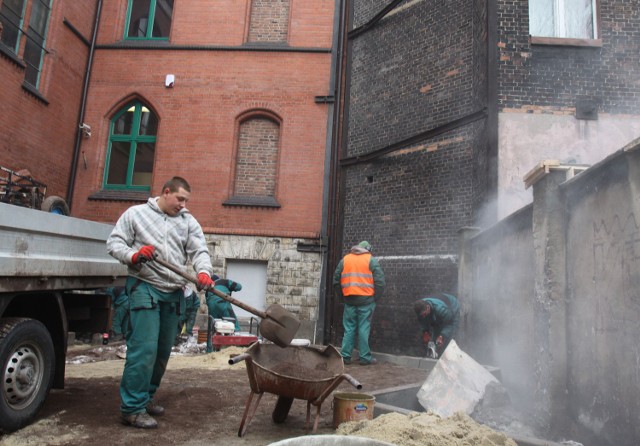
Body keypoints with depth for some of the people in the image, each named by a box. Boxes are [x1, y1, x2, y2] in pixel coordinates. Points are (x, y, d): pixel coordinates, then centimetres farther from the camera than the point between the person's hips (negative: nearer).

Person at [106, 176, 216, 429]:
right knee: (144, 348, -10)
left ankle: (146, 397, 27)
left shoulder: (188, 221, 11)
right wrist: (133, 256, -17)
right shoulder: (136, 213, 5)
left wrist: (203, 271, -20)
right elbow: (114, 242, 3)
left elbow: (199, 250, 0)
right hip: (144, 287, -5)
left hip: (173, 293, 5)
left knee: (163, 351, 11)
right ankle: (132, 408, 0)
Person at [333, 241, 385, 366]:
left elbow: (336, 280, 12)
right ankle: (365, 357, 6)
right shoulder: (371, 260, 1)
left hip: (349, 299, 3)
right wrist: (376, 297, 3)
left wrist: (342, 295, 17)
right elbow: (379, 281, -6)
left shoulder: (344, 259, 11)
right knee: (364, 328, 2)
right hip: (366, 299, -3)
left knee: (349, 328, 10)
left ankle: (345, 356, 11)